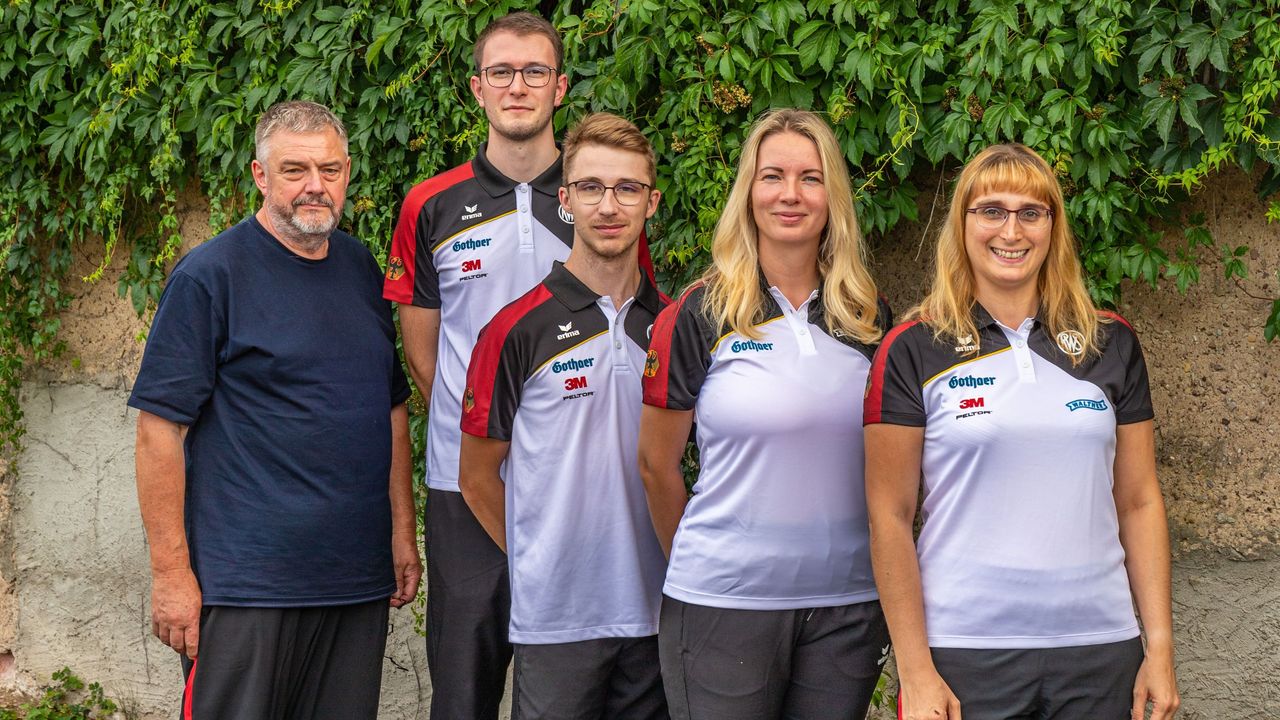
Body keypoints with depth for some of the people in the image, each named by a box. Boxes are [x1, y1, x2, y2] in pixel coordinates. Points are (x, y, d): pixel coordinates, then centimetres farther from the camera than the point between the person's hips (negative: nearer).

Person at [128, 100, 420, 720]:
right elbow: (160, 428, -11)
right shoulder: (209, 275, -8)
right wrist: (171, 571, -14)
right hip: (246, 586, -6)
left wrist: (403, 530, 15)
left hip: (358, 576, 6)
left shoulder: (361, 269, 11)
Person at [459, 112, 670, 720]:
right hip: (556, 617, -4)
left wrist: (674, 560, 6)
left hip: (653, 612, 4)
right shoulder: (518, 330, -5)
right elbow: (477, 478, 0)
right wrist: (536, 563, 0)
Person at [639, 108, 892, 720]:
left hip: (849, 605, 3)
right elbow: (657, 465, 1)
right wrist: (699, 564, 9)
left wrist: (891, 583, 12)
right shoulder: (699, 316, -5)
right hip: (725, 601, -3)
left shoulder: (870, 318, 6)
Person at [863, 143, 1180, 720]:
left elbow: (1138, 502, 10)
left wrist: (1161, 648, 4)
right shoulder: (914, 351, -2)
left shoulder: (1110, 344, 7)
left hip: (1100, 650, 3)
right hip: (964, 651, -2)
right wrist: (915, 671, -9)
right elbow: (889, 517, -4)